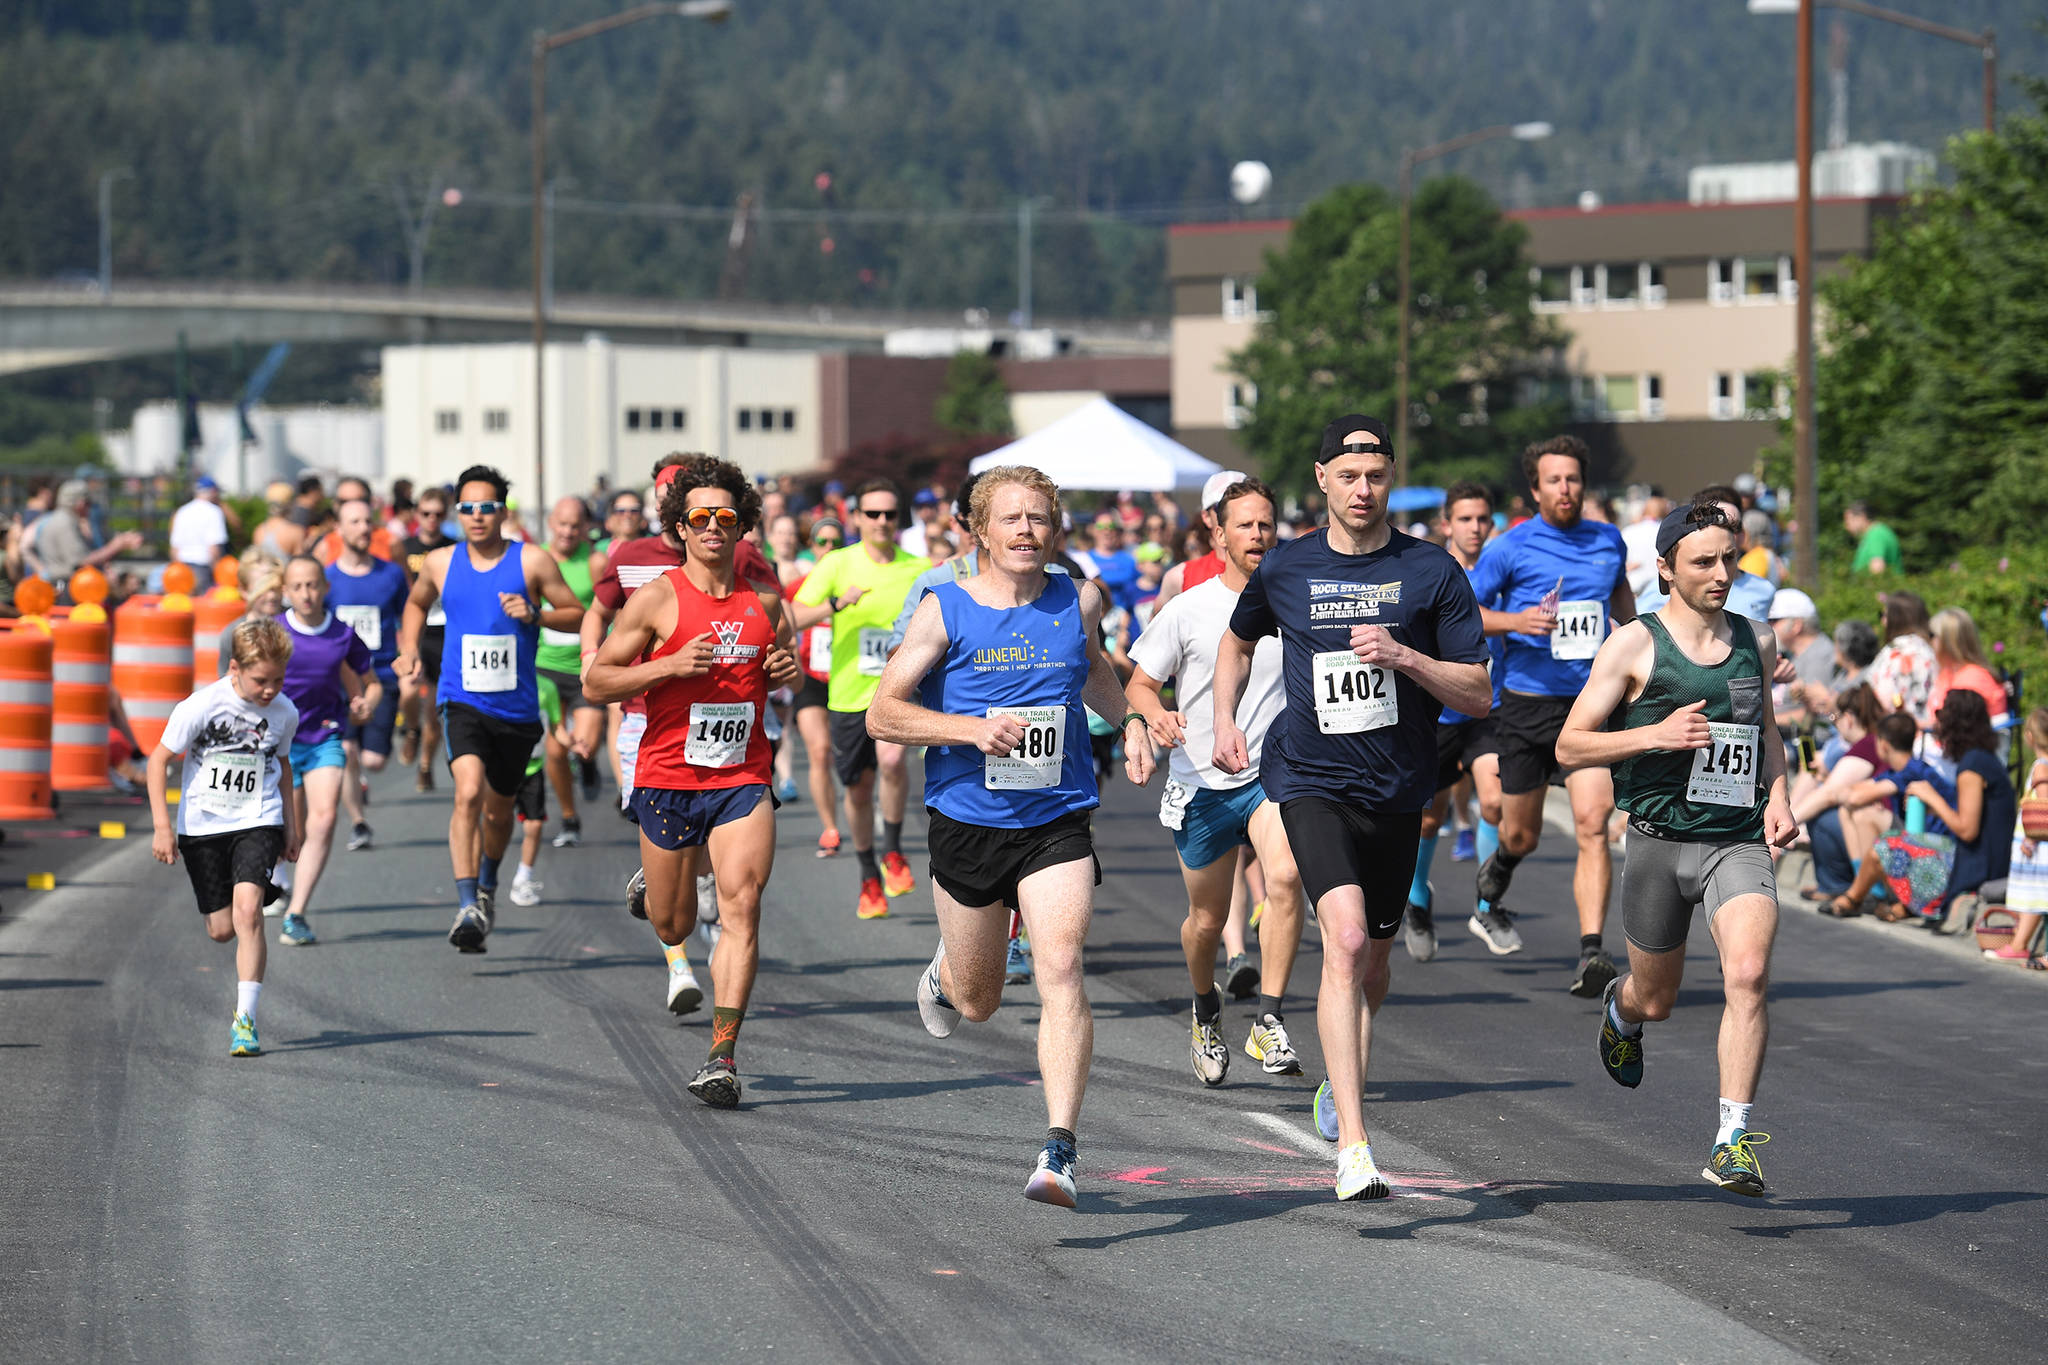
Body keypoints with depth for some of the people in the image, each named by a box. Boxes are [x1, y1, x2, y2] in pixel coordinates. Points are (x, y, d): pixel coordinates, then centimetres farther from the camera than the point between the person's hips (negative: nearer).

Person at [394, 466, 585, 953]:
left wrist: (534, 614, -16)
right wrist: (409, 648, 8)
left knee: (498, 810, 17)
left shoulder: (532, 561, -4)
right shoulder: (441, 563, 3)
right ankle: (467, 906, -27)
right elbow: (417, 603, 24)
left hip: (516, 708, 1)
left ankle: (487, 884, 47)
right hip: (462, 703, -1)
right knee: (469, 791, -25)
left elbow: (578, 615, 1)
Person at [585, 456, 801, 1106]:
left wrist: (788, 669, 1)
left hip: (743, 781, 1)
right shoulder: (656, 599, -3)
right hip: (668, 778, -1)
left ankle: (722, 1056, -16)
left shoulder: (764, 601, 7)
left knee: (741, 907, -17)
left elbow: (787, 669, 26)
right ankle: (651, 886, 50)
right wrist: (670, 666, -17)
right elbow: (597, 681, -3)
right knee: (672, 927, 10)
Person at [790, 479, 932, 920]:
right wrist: (838, 603, -26)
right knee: (858, 790, 10)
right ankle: (870, 879, 31)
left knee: (892, 758, -29)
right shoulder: (837, 564, -2)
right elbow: (794, 618, -10)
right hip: (848, 690, 1)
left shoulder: (920, 569, 1)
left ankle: (893, 851, -7)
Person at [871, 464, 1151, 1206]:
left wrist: (1129, 719, 9)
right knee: (977, 1004, 13)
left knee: (1061, 970, -20)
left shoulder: (1077, 603, 3)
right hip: (967, 822, 0)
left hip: (1057, 822, 1)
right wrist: (972, 729, -20)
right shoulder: (945, 610, -5)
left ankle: (1059, 1151, -23)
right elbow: (882, 713, -8)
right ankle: (944, 973, 52)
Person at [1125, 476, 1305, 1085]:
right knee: (1206, 920, 10)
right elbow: (1139, 682, 2)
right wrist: (1157, 715, -19)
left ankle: (1269, 1022, -23)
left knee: (1285, 876, -28)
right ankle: (1206, 1010, 41)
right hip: (1202, 783, 0)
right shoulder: (1189, 610, -1)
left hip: (1275, 773, 0)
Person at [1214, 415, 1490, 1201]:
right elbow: (1238, 641, 24)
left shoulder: (1432, 573, -3)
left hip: (1398, 790, 2)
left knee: (1374, 958, 16)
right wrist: (1225, 720, 10)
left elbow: (1479, 695, -4)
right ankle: (1353, 1146, -27)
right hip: (1311, 781, -2)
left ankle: (1340, 1078, 49)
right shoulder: (1285, 570, 1)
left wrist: (1402, 655, -18)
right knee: (1345, 939, -22)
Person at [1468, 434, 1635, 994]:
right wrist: (1516, 620, -19)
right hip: (1527, 702, -1)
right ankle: (1492, 886, 50)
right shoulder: (1510, 548, -4)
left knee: (1592, 823, -16)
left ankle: (1591, 957, -21)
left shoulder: (1608, 541, 8)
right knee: (1521, 835, 12)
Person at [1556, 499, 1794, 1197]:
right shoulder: (1634, 646, -5)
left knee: (1748, 974, -22)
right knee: (1655, 999, 14)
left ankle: (1732, 1141, -21)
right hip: (1660, 842, -1)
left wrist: (1777, 796, 10)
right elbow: (1569, 746, -6)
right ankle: (1619, 1007, 54)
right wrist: (1655, 734, -20)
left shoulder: (1756, 644, 8)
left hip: (1739, 842, 2)